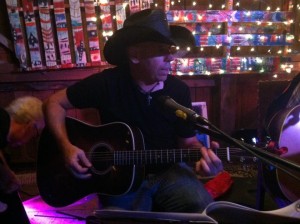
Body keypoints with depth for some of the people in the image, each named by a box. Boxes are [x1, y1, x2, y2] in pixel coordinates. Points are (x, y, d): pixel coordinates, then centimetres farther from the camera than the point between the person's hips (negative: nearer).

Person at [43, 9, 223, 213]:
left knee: (205, 209, -18)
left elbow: (188, 141, 3)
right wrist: (67, 146, -16)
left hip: (169, 172, 2)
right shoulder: (107, 83, -13)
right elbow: (54, 103, -3)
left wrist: (202, 153, -20)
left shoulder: (179, 90, -5)